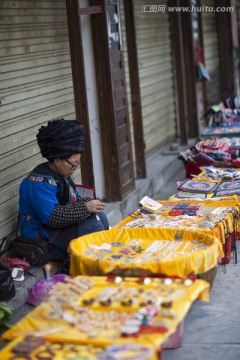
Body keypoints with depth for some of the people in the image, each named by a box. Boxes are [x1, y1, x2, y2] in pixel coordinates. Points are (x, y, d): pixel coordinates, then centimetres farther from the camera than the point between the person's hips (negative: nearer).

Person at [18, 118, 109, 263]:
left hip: (61, 227, 10)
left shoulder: (63, 174, 8)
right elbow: (52, 217, -29)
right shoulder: (39, 181, -22)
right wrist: (85, 208, -27)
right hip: (41, 239, -10)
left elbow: (74, 199, 16)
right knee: (92, 226, -23)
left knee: (100, 216, -4)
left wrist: (90, 203, -7)